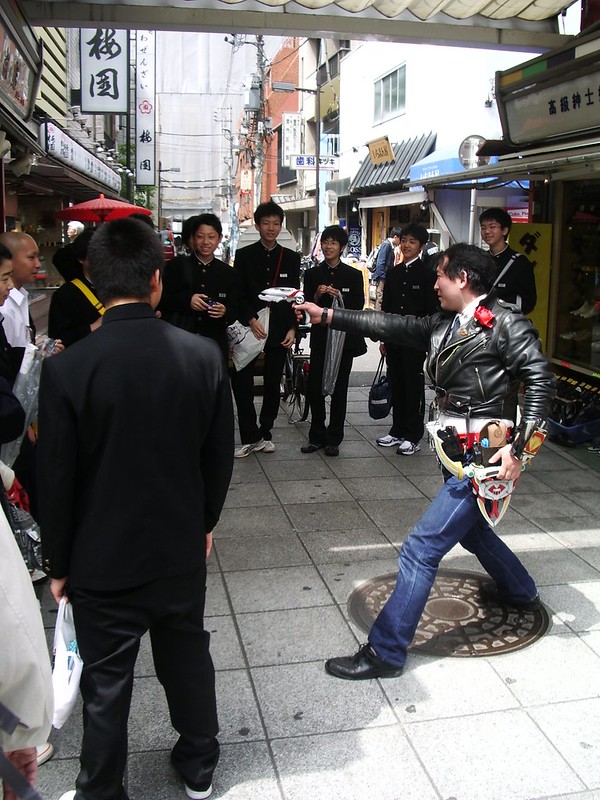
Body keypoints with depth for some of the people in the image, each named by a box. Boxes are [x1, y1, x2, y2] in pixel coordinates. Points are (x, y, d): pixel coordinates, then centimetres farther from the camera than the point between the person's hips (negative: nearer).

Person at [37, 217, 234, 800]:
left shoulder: (67, 367, -20)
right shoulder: (203, 355, -13)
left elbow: (56, 479, -13)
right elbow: (219, 456, -2)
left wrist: (57, 564, 2)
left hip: (101, 560, -2)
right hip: (182, 550, 3)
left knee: (106, 685, 15)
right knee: (188, 658, 23)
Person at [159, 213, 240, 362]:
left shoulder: (229, 274, 9)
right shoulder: (176, 266, 4)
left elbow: (234, 313, 6)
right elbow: (160, 300, -1)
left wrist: (224, 312, -17)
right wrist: (186, 300, -18)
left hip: (215, 345, 2)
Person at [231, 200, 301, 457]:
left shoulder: (291, 258, 8)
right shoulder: (244, 255, 3)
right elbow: (238, 295, -1)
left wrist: (292, 328, -2)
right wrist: (251, 320, -14)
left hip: (279, 331, 2)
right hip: (249, 328, -2)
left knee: (273, 385, 7)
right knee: (242, 384, -5)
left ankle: (264, 434, 21)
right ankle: (249, 438, 5)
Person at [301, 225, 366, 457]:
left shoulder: (353, 275, 3)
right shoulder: (312, 274, 6)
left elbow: (358, 306, -2)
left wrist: (339, 296, -18)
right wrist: (317, 296, -16)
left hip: (344, 336, -1)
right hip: (320, 336, 1)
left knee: (339, 389, 3)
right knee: (314, 387, -2)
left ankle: (333, 439, 13)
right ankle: (317, 436, 13)